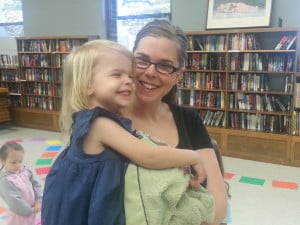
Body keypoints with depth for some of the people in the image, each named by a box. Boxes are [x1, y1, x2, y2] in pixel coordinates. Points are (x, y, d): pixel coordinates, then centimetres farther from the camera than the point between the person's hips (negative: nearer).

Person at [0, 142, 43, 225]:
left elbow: (36, 184, 2)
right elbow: (14, 201, -27)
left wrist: (39, 201, -10)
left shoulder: (24, 171, -5)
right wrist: (29, 210, -18)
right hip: (19, 216, -6)